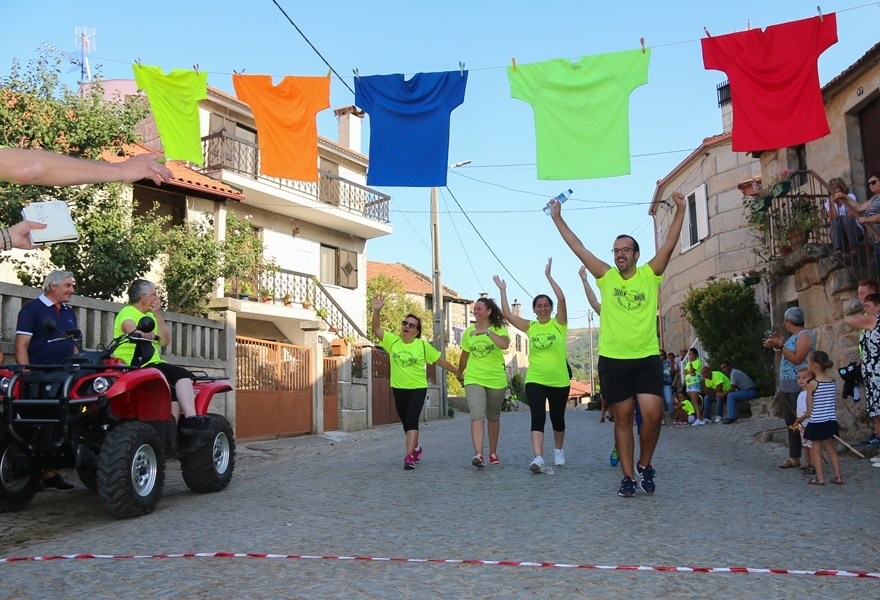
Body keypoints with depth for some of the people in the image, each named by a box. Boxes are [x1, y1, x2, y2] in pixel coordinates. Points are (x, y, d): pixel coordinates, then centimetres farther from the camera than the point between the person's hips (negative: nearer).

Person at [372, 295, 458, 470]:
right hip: (398, 388, 4)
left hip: (418, 388, -3)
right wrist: (376, 311, -25)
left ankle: (409, 456, -18)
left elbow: (441, 361, 1)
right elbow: (376, 329, -11)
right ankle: (416, 449, 38)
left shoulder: (423, 345, -7)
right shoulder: (392, 341, -2)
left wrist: (458, 372, 4)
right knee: (405, 422, 14)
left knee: (411, 420, -15)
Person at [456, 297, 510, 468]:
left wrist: (487, 332, -34)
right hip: (474, 379, 1)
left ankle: (493, 452, 32)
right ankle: (478, 454, -26)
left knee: (493, 417, 15)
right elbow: (465, 354, 17)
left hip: (496, 380, -1)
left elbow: (505, 345, -28)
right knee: (477, 416, -17)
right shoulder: (469, 331, 3)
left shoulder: (498, 329, -6)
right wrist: (459, 373, 27)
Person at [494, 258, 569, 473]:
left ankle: (558, 451, 36)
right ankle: (538, 458, -22)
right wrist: (503, 290, 1)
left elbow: (561, 298, -17)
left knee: (557, 418, 13)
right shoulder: (530, 327, 5)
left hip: (559, 380, -1)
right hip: (535, 380, 1)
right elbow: (507, 314, 1)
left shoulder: (558, 324, -3)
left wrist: (548, 276, -15)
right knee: (538, 417, -14)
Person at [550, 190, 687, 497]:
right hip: (612, 360, 1)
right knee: (623, 420, 7)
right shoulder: (606, 276, 6)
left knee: (652, 416, -11)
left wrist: (680, 211, -9)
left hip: (647, 358, -1)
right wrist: (557, 218, 6)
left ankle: (645, 465, 15)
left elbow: (670, 244, -2)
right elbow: (578, 247, 6)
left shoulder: (650, 274, 5)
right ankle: (628, 477, 16)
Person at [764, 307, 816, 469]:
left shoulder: (805, 335, -9)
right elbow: (783, 359, 18)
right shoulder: (792, 337, 19)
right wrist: (776, 346, 5)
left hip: (799, 385, -9)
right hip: (786, 385, 9)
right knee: (790, 421, 9)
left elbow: (797, 359, -19)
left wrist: (780, 346, -17)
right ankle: (794, 457, 13)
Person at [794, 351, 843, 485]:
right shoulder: (833, 381, 4)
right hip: (831, 420, 5)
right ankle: (838, 476, 16)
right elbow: (831, 401, 11)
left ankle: (820, 477, 6)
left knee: (817, 449, 5)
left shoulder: (812, 383, -14)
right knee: (831, 448, 16)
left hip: (817, 421, -5)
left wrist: (803, 418, 11)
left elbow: (809, 406, -10)